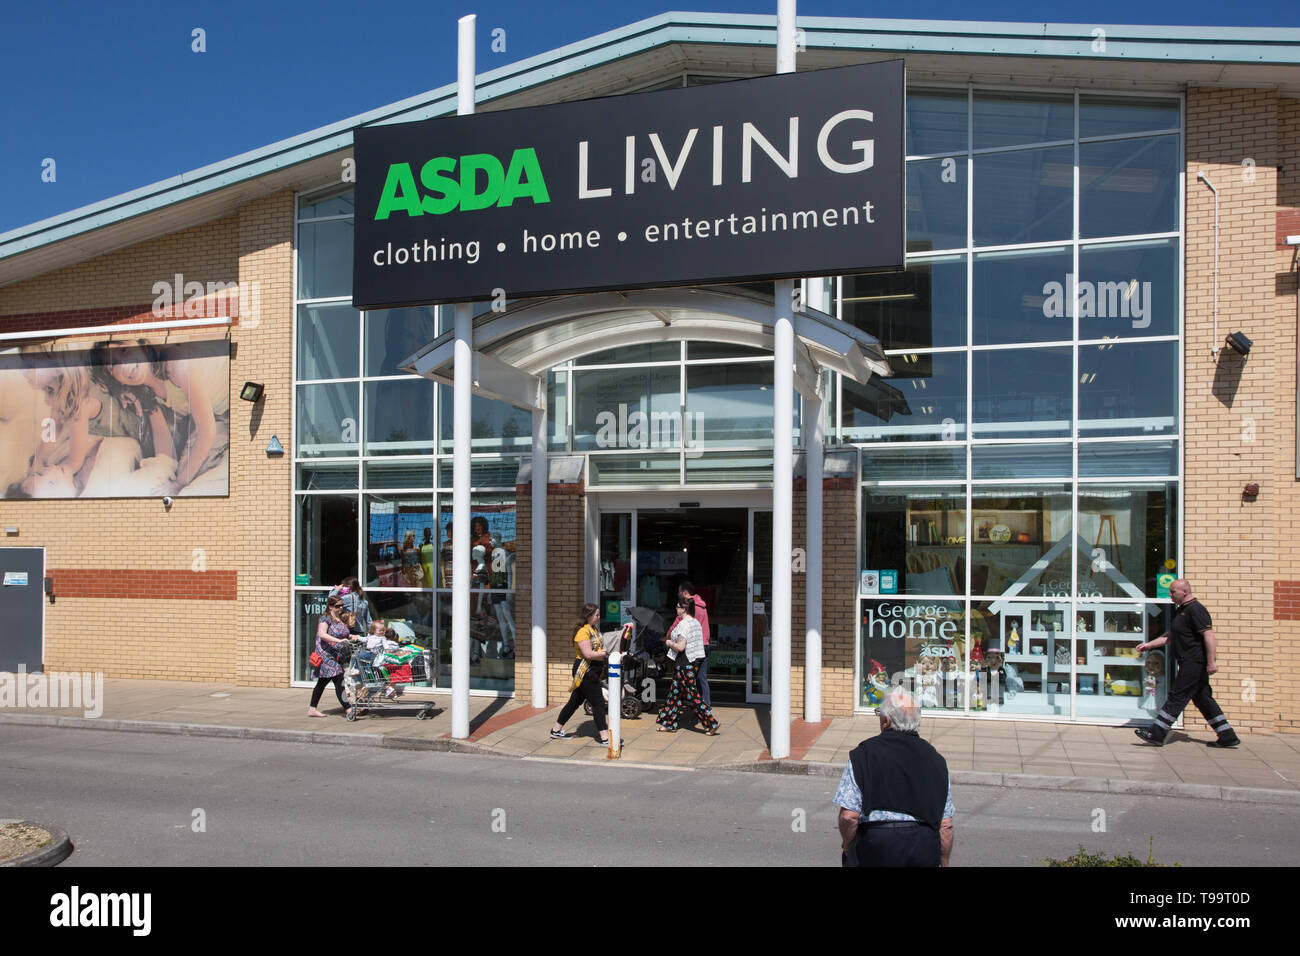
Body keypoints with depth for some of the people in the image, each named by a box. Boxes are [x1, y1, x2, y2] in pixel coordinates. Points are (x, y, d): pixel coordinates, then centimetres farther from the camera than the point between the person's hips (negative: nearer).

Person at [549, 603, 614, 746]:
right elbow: (588, 654, -22)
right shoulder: (582, 631, -17)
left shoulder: (593, 629, 14)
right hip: (585, 671, -10)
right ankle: (605, 737, -3)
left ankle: (556, 730, 25)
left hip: (592, 670, 10)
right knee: (598, 703, -6)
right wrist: (607, 653, -15)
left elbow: (598, 647, 22)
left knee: (575, 701, 15)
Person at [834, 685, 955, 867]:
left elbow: (849, 816, -10)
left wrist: (846, 847, 7)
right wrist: (943, 863, 19)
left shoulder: (864, 754, -5)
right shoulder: (936, 759, 8)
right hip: (925, 849, 4)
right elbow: (946, 825, 8)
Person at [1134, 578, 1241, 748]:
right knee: (1203, 699, 12)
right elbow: (1170, 635, 26)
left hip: (1194, 664, -10)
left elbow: (1209, 635, -22)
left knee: (1176, 697, -7)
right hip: (1191, 664, 10)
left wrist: (1211, 662, -26)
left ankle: (1156, 734, -5)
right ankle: (1228, 736, 17)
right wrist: (1149, 645, 20)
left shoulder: (1195, 609, -15)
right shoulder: (1181, 611, 18)